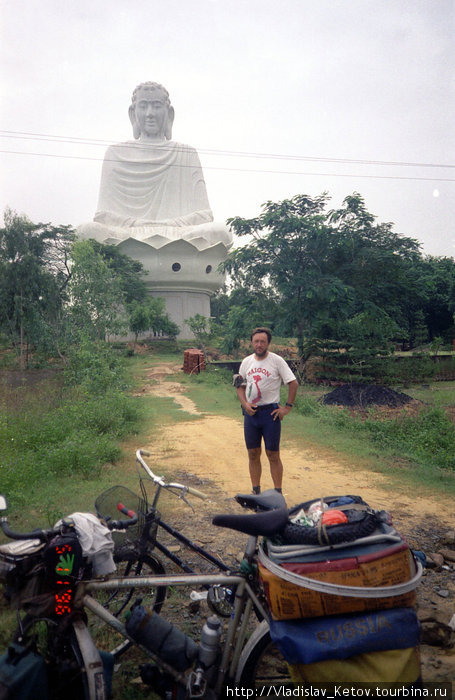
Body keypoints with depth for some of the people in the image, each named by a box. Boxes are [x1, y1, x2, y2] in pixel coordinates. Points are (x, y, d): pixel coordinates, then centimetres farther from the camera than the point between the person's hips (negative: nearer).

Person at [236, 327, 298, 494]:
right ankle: (255, 491, 22)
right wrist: (245, 404, -4)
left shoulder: (277, 360, -6)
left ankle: (278, 493, 10)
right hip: (250, 412, 4)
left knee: (273, 455, 1)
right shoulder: (246, 362, 8)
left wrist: (287, 407, -9)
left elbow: (293, 383, -6)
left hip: (270, 413, -4)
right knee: (253, 454, 10)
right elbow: (240, 386, 13)